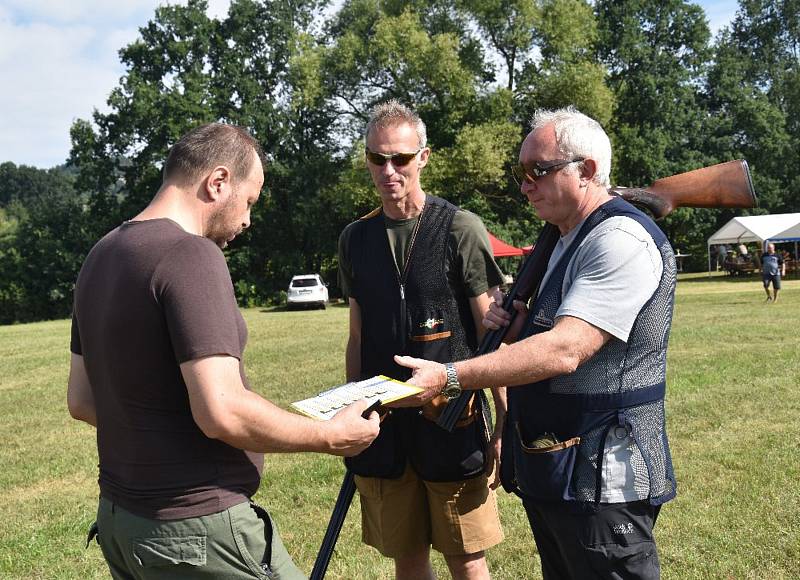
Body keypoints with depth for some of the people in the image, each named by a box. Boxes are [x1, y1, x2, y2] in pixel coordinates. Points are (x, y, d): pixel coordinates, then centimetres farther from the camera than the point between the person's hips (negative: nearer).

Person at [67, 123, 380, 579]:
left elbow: (82, 400, 13)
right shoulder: (191, 256, -20)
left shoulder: (102, 255, 7)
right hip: (196, 530, -8)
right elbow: (223, 413, -26)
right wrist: (330, 436, -13)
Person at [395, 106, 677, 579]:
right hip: (548, 471, 10)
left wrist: (448, 376, -30)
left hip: (601, 481, -9)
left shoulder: (621, 239, -18)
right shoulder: (567, 242, 14)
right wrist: (517, 325, 1)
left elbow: (565, 350, -28)